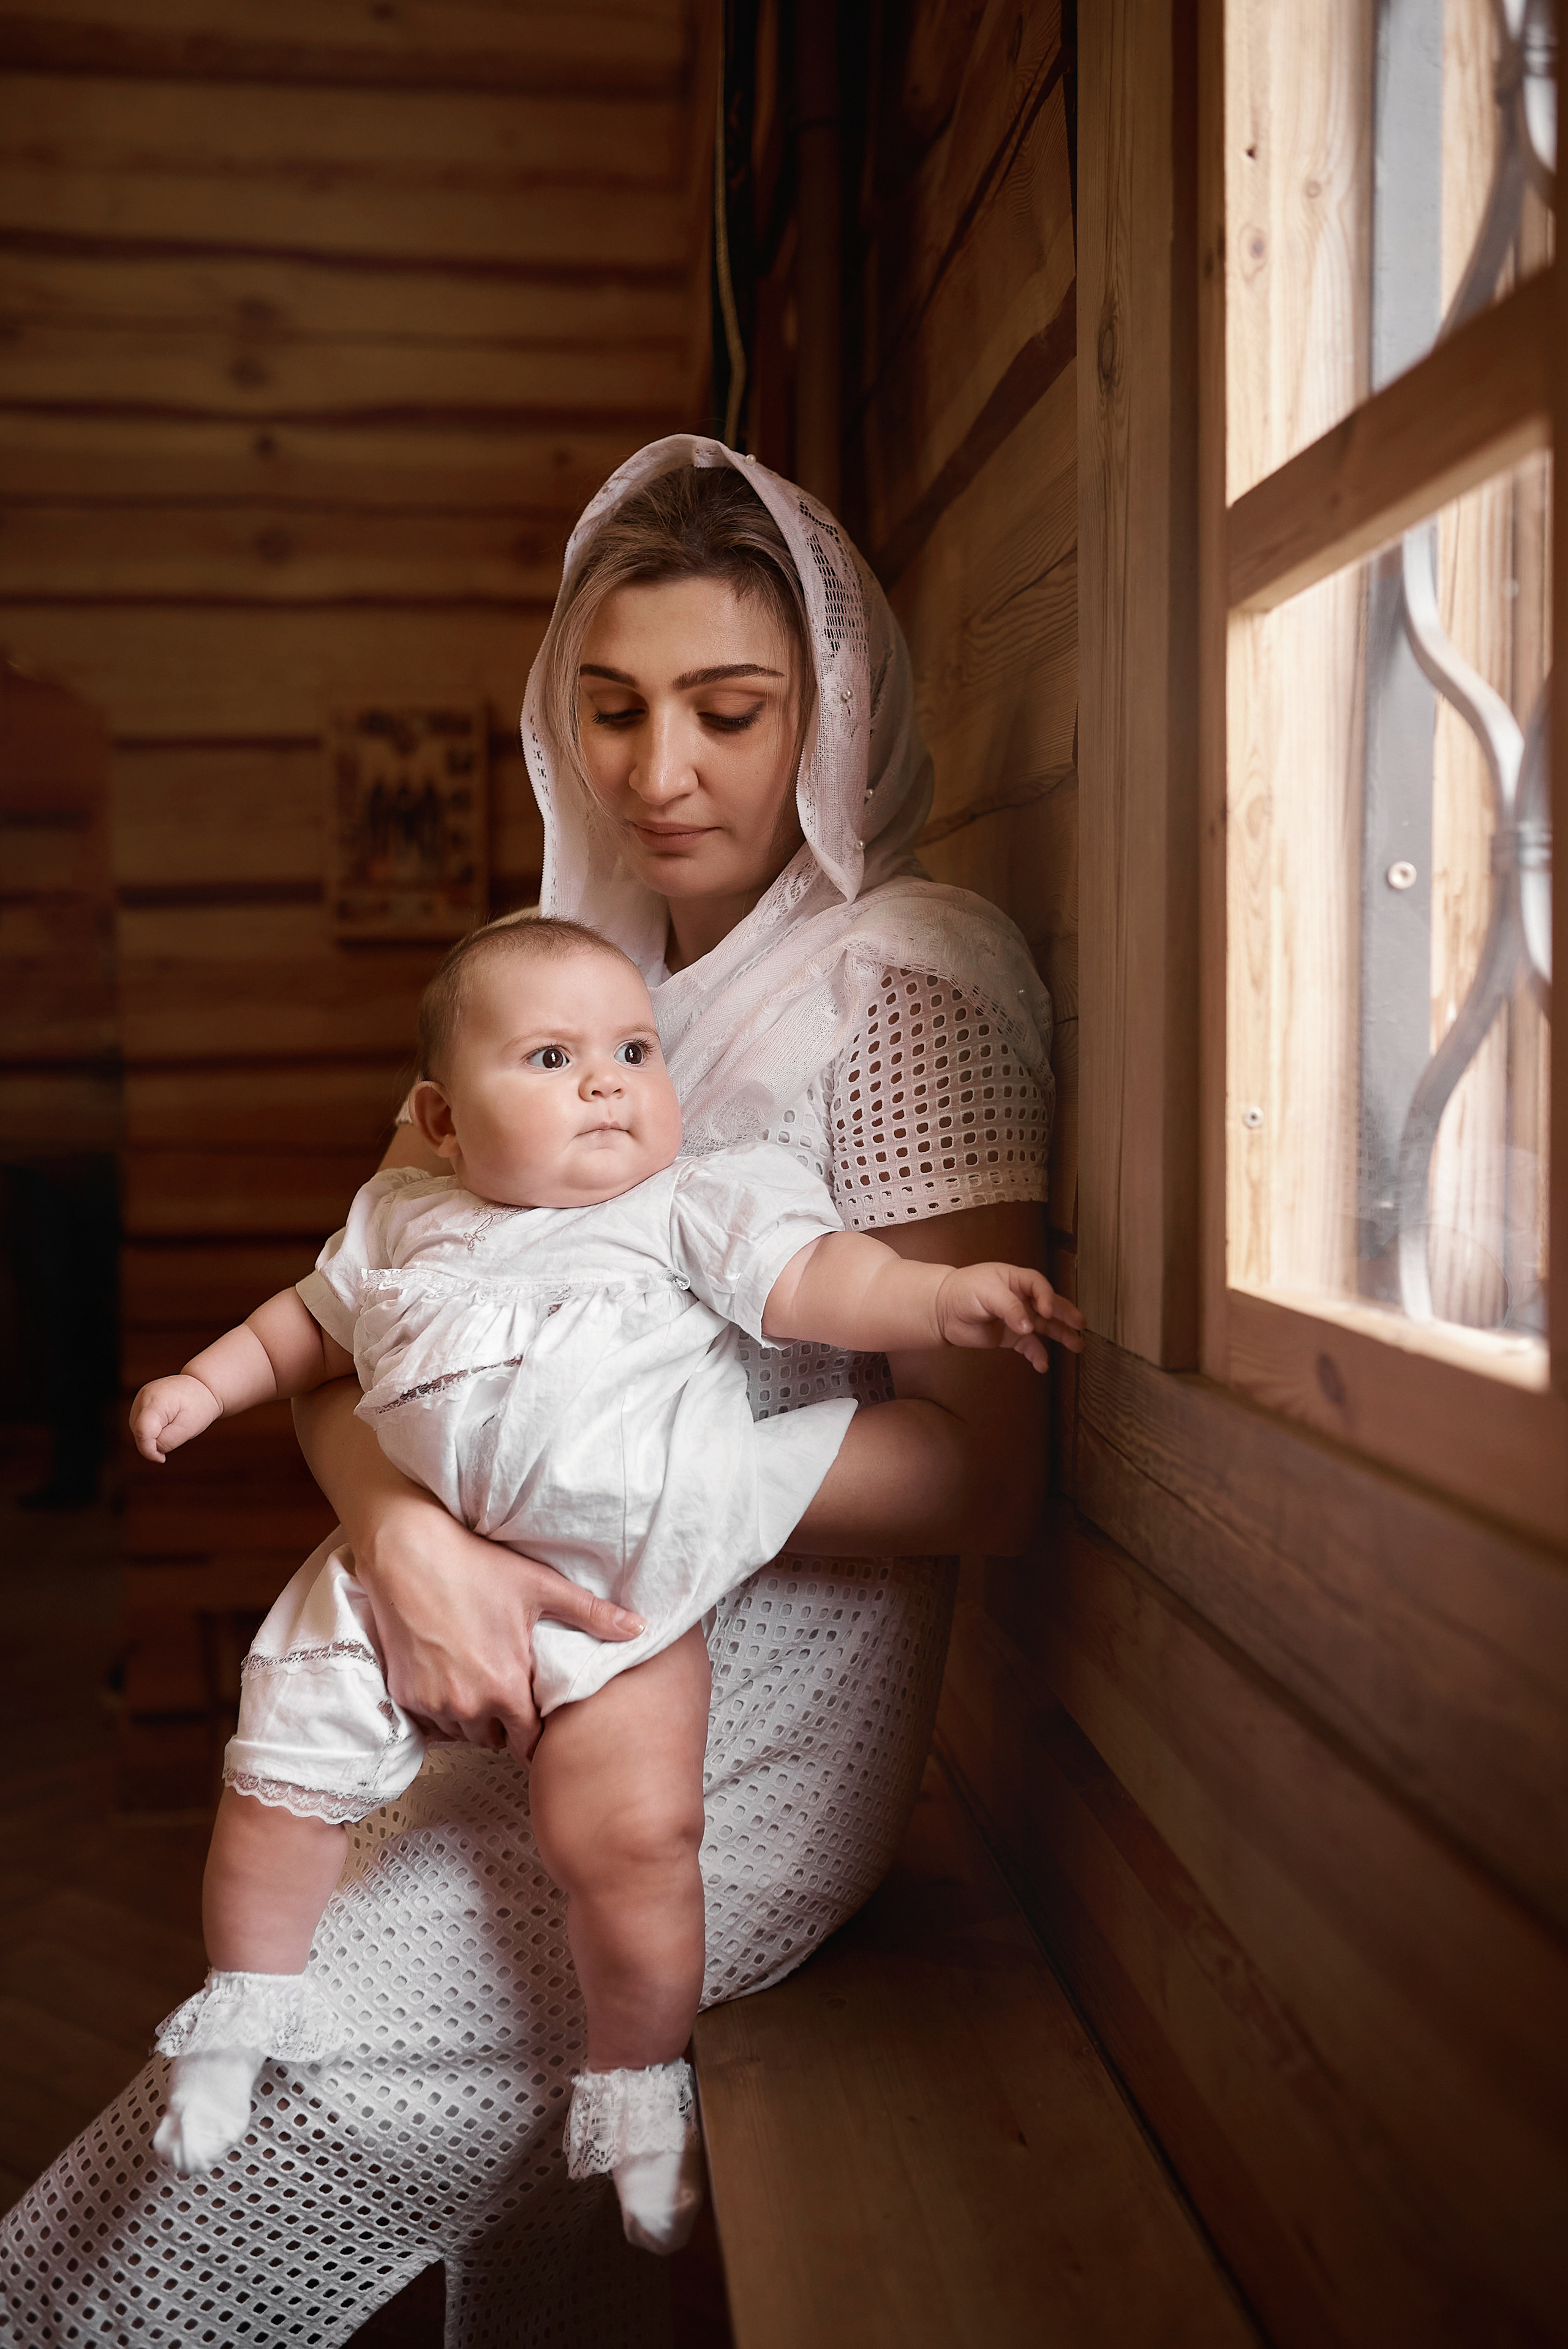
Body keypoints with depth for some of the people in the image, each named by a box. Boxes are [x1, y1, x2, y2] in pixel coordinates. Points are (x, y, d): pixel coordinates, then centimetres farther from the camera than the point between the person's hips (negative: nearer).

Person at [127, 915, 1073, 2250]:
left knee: (631, 1838, -17)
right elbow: (314, 1323, 28)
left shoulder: (689, 1208, 2)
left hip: (614, 1600, -3)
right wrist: (205, 1383, 20)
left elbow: (811, 1276, -9)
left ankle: (638, 2085, 10)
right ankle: (246, 2009, 35)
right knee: (280, 1782, 6)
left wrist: (944, 1297, -23)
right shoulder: (399, 1223, 12)